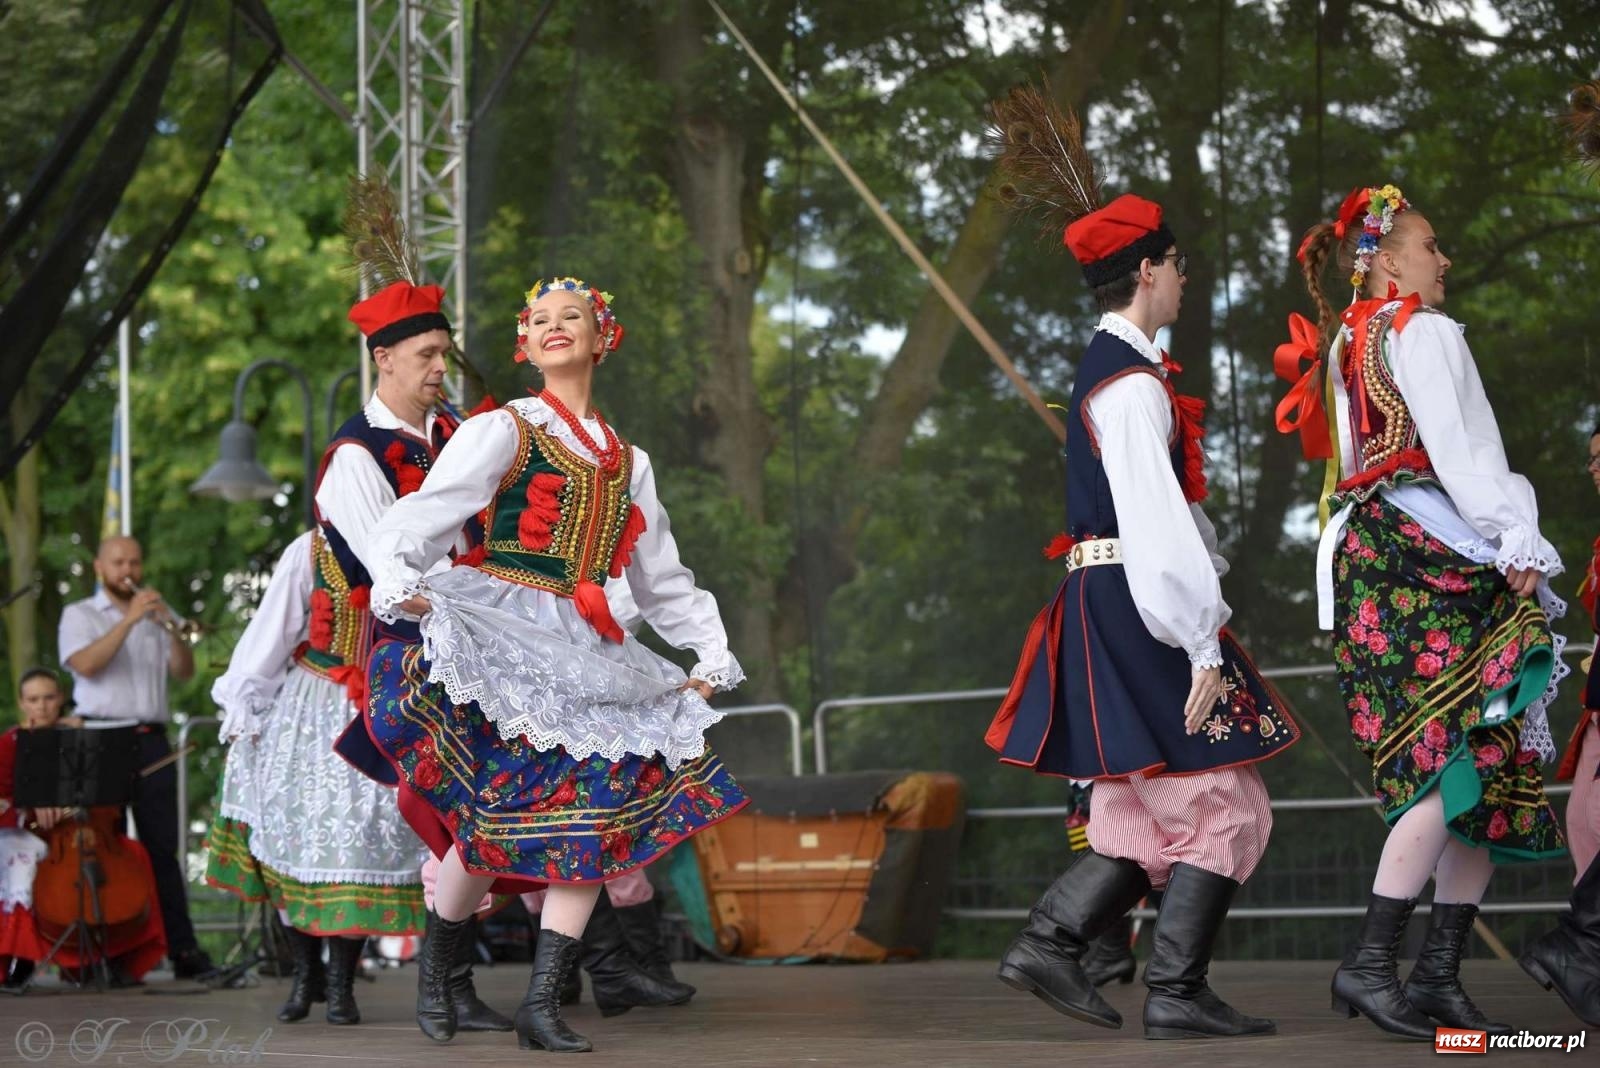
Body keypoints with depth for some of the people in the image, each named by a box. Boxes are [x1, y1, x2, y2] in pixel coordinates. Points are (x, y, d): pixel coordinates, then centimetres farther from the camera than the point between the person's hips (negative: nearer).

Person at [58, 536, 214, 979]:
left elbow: (184, 672, 7)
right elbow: (86, 664, -12)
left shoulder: (153, 615, 19)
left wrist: (172, 629, -9)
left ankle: (183, 950, -1)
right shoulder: (80, 615, 7)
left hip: (152, 739, 3)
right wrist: (130, 620, -17)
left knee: (163, 847, 1)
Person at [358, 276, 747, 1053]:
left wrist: (711, 653, 20)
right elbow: (422, 515, -12)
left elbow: (663, 579, 29)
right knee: (493, 816, -14)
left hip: (585, 655, 5)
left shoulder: (626, 461, 20)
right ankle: (434, 972, 10)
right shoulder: (502, 430, 4)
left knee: (592, 820, -9)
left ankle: (541, 1004, -5)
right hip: (504, 637, -5)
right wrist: (397, 581, -31)